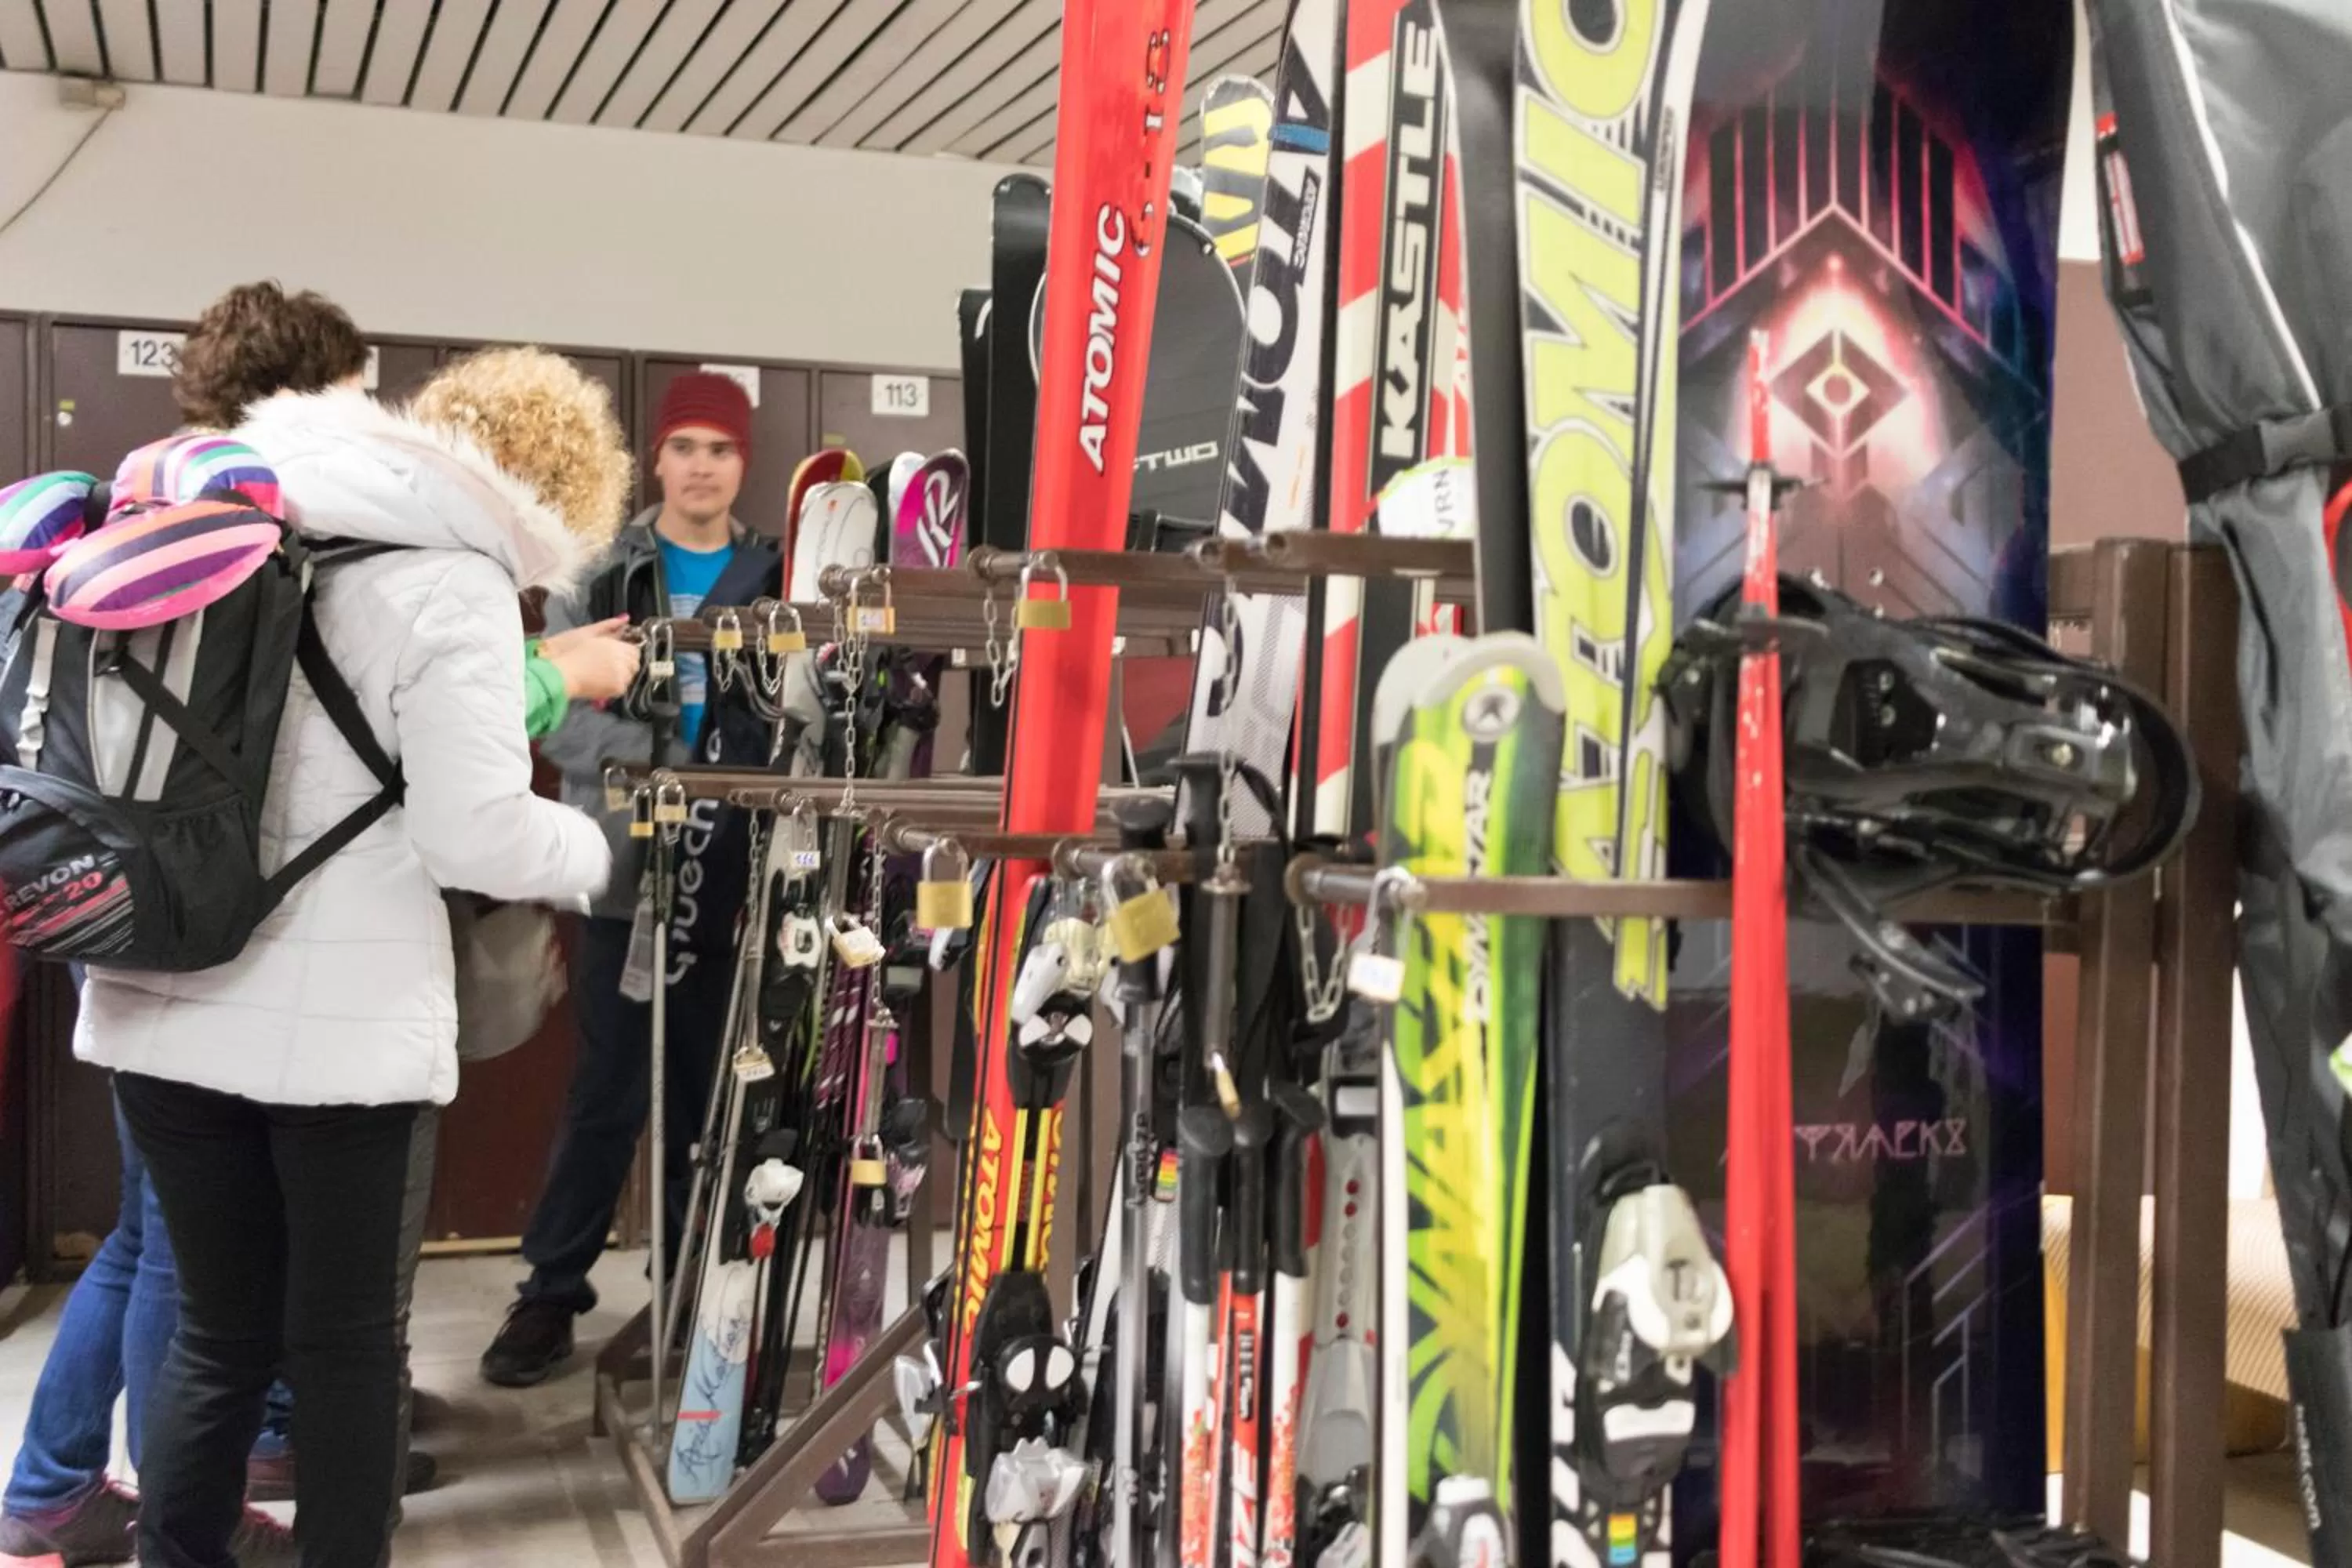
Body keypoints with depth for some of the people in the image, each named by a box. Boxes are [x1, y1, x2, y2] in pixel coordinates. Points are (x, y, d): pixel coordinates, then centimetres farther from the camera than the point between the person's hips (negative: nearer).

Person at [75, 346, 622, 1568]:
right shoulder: (455, 583, -10)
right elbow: (474, 832, -16)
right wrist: (592, 848, 1)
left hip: (160, 1002, 6)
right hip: (333, 1024, -5)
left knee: (220, 1329, 16)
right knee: (346, 1334, 10)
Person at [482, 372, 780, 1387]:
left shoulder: (777, 582, 7)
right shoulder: (598, 572, 3)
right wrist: (651, 756, -21)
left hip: (736, 875, 2)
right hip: (626, 865, -2)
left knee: (714, 1094, 10)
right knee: (607, 1095, 1)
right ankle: (550, 1294, 14)